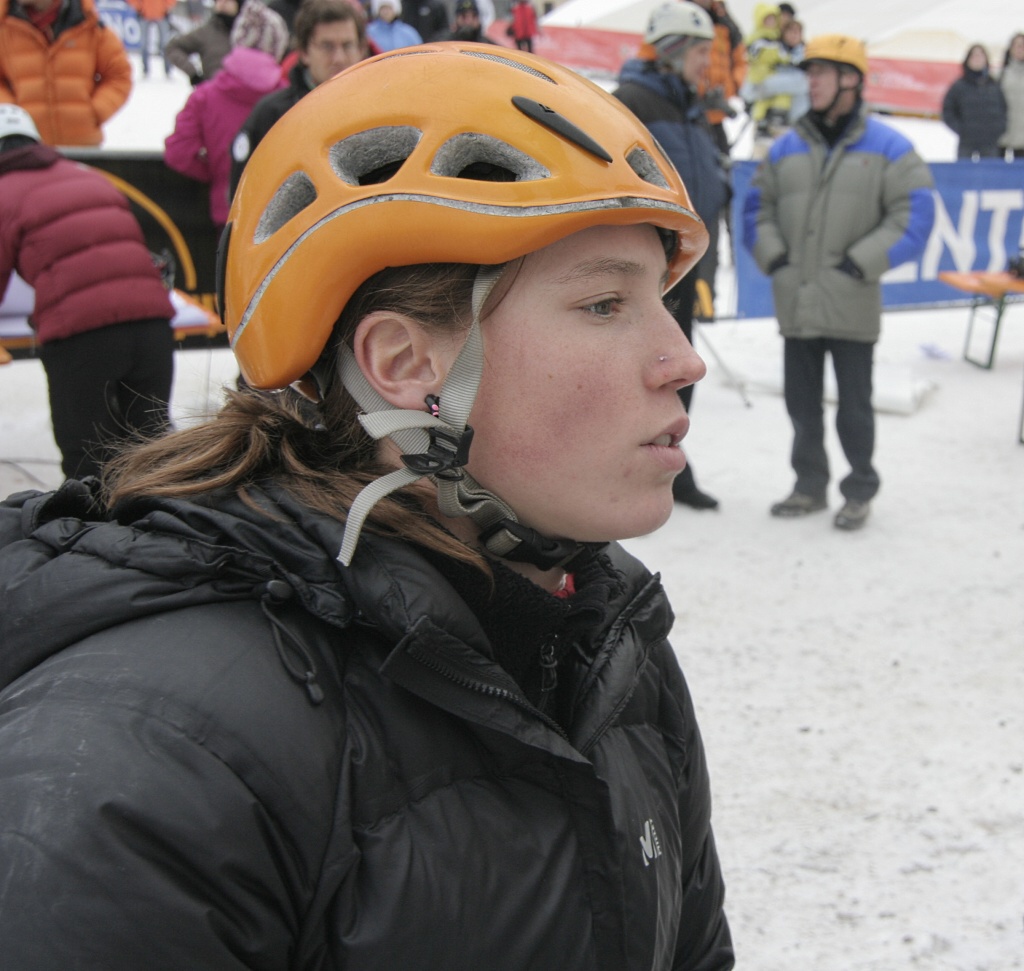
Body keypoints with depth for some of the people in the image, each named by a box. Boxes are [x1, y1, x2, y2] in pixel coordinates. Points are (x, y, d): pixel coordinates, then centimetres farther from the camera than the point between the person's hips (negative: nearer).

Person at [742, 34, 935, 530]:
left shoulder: (887, 148, -4)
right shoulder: (787, 147, 9)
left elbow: (915, 214, -7)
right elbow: (757, 205, 16)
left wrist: (861, 263, -13)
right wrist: (773, 258, 1)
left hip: (852, 307, -4)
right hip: (796, 303, 4)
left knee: (854, 406, 3)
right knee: (801, 402, 12)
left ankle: (860, 492, 19)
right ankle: (810, 486, 27)